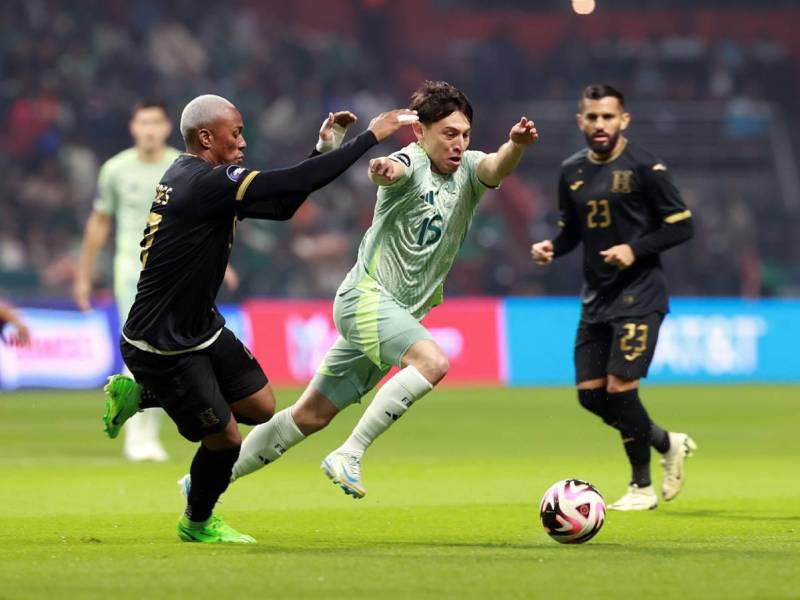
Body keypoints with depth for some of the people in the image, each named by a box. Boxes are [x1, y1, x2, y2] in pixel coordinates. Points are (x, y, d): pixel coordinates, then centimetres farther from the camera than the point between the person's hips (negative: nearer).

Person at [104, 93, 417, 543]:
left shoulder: (192, 177, 6)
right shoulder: (206, 184, -25)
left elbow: (281, 206, 11)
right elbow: (295, 184, -29)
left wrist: (325, 149, 3)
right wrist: (370, 138, -22)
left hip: (200, 325, 10)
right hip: (164, 348, -10)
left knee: (260, 406, 11)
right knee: (225, 437, 1)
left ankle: (141, 396, 22)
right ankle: (198, 523, 29)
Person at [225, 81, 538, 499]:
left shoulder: (468, 170, 5)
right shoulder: (411, 164, -12)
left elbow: (497, 168, -17)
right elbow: (392, 171, -36)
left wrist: (516, 145, -40)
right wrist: (383, 169, -61)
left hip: (401, 313, 7)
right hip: (366, 296, -7)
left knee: (311, 415, 10)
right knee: (433, 361, -31)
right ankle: (348, 456, -26)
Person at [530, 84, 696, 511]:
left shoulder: (643, 167, -9)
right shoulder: (572, 172, 9)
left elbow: (681, 225, -8)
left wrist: (635, 249, -19)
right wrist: (551, 248, -2)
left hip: (639, 295, -7)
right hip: (596, 296, 7)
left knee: (620, 388, -13)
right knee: (590, 394, 3)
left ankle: (642, 487, 4)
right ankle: (668, 444, 26)